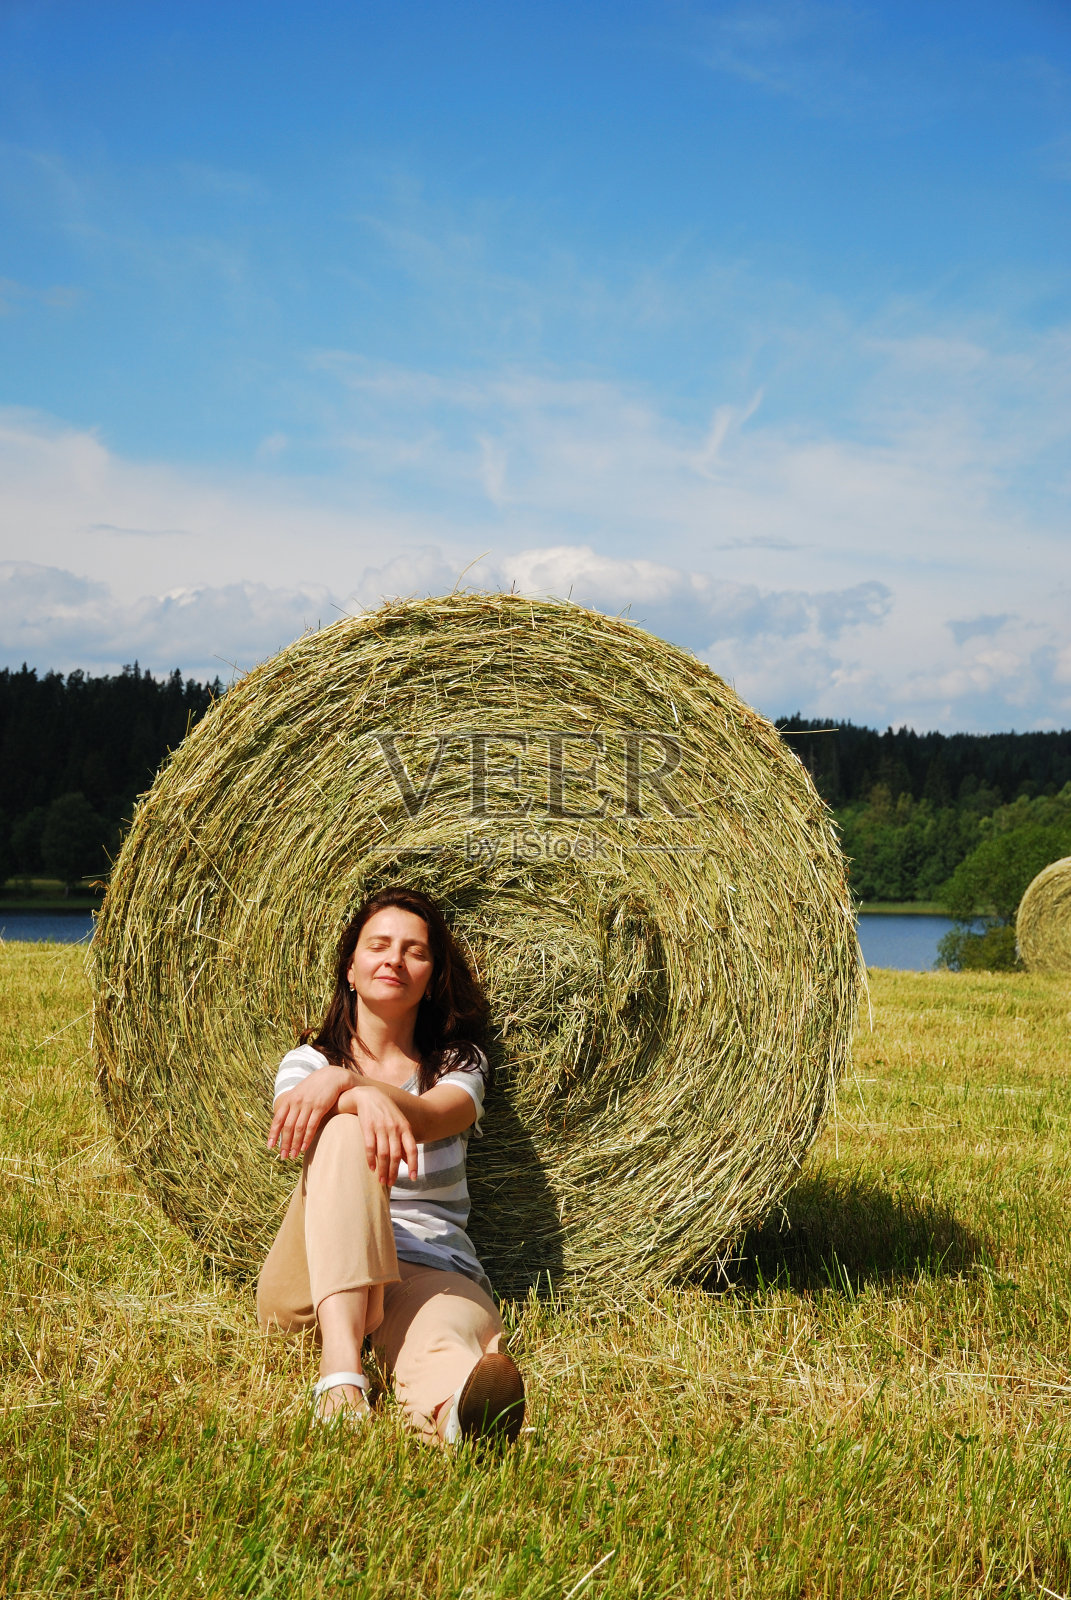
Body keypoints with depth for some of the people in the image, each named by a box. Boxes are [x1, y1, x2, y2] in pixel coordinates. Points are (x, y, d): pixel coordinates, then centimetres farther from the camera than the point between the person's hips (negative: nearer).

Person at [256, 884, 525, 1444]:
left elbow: (429, 1117, -14)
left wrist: (341, 1081, -34)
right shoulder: (309, 1061, 12)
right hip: (312, 1283, 0)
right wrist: (365, 1099, -39)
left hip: (435, 1272, 0)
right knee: (345, 1130, -32)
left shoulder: (459, 1062, 13)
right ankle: (341, 1372, -51)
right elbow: (293, 1125, -15)